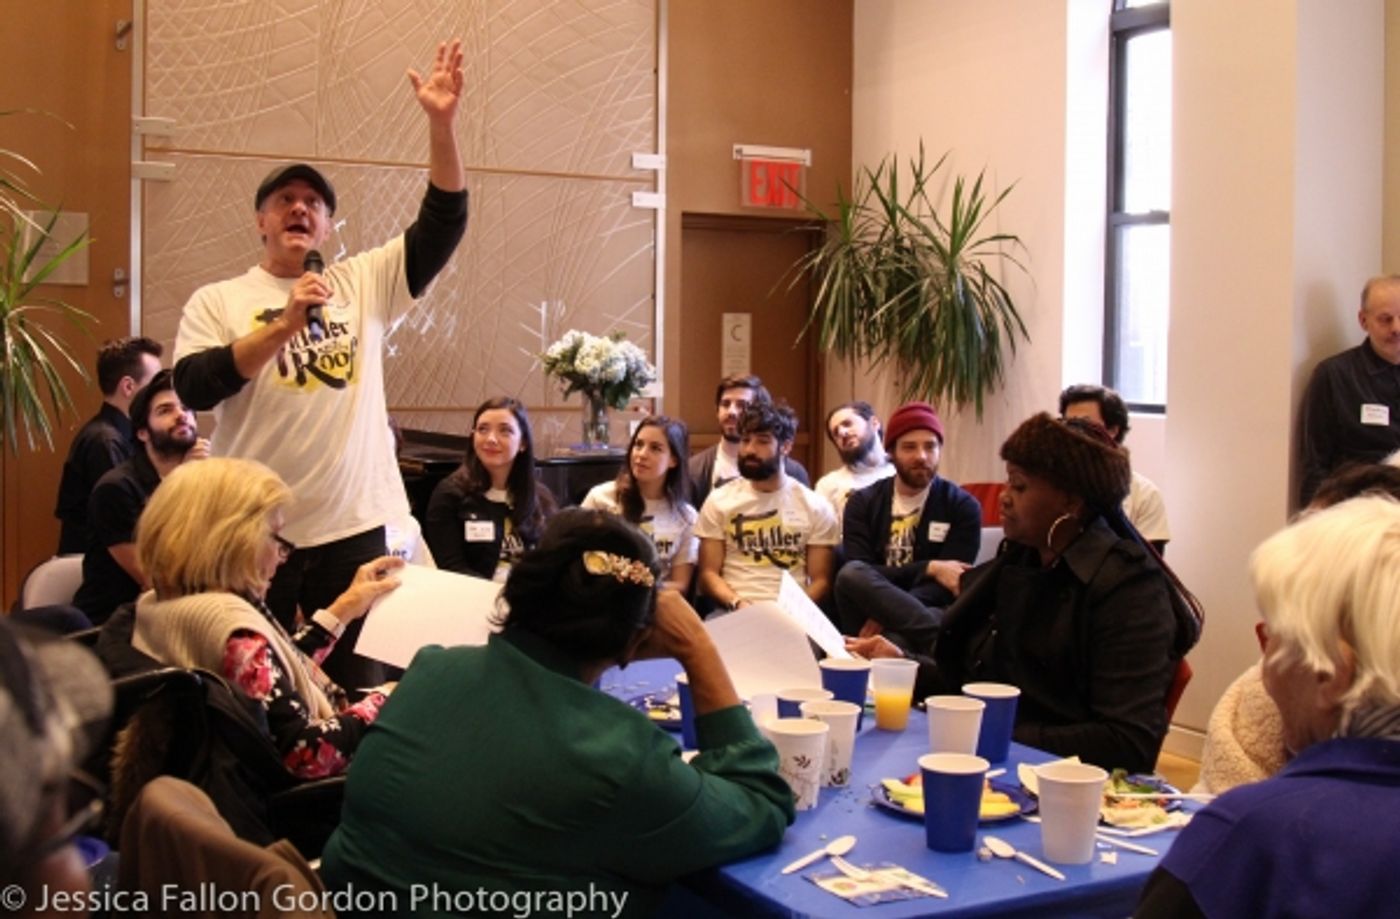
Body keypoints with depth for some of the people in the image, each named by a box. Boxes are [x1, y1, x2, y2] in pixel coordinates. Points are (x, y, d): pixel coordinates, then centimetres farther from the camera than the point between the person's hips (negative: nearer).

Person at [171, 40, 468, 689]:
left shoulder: (362, 284, 8)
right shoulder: (217, 301, 4)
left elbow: (443, 223, -1)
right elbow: (193, 388, -11)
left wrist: (441, 124, -12)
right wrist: (284, 324, -17)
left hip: (354, 525, 2)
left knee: (357, 684, 9)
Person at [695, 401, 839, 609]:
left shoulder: (816, 507, 7)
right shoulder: (719, 501, 10)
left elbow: (821, 580, 5)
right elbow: (708, 573, 6)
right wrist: (737, 603, -13)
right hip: (732, 612, 0)